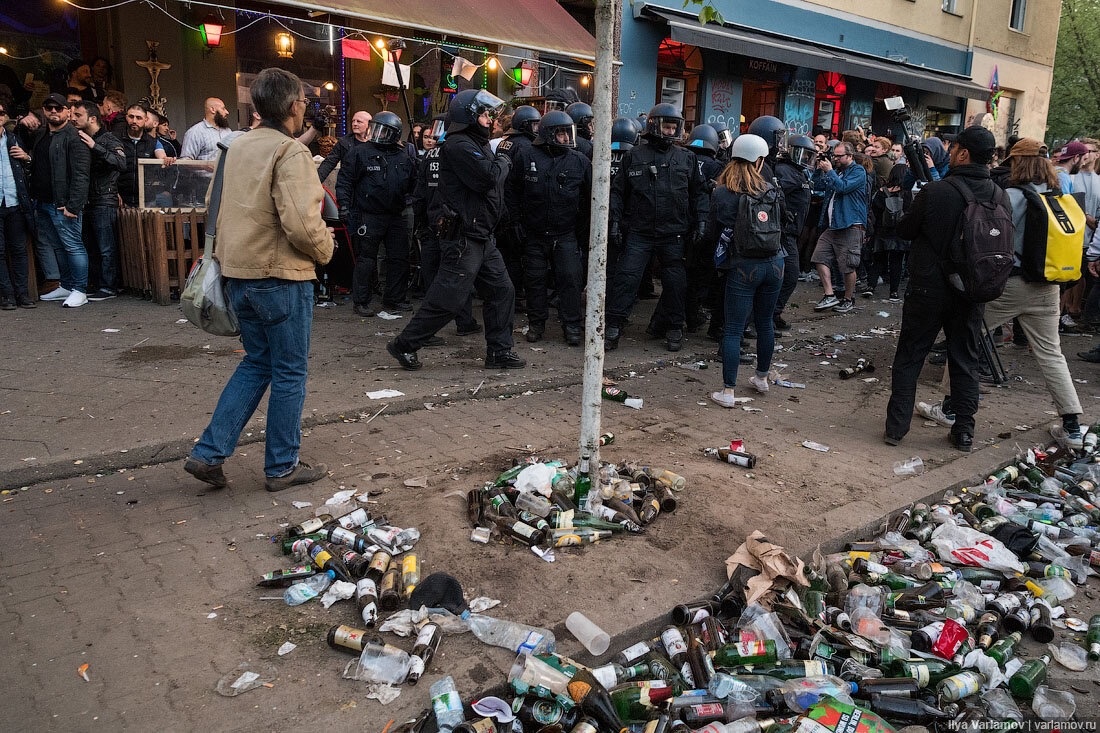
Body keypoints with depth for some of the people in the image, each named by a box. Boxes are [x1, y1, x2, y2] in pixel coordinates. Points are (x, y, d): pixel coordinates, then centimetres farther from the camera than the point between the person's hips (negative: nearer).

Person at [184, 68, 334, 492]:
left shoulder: (238, 148, 12)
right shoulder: (290, 152, -15)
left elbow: (221, 209, 18)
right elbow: (301, 223, -23)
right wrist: (324, 250, -7)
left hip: (239, 273, 8)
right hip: (281, 276, -8)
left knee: (256, 363, 19)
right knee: (289, 373, 5)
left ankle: (209, 453, 16)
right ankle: (282, 467, 16)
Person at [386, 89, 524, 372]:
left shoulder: (477, 143, 19)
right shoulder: (459, 145, -15)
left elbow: (494, 177, 18)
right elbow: (488, 178, -25)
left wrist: (500, 163, 0)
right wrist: (503, 163, -6)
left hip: (482, 237, 10)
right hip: (463, 238, -10)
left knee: (501, 292, 10)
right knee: (448, 298, -6)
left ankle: (499, 351, 18)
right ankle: (405, 345, 7)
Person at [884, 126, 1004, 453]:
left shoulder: (935, 191, -16)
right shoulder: (999, 196, -4)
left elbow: (905, 230, -4)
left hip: (928, 287, -3)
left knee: (909, 356, 8)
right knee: (965, 359, 13)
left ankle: (896, 427, 9)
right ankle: (964, 432, 19)